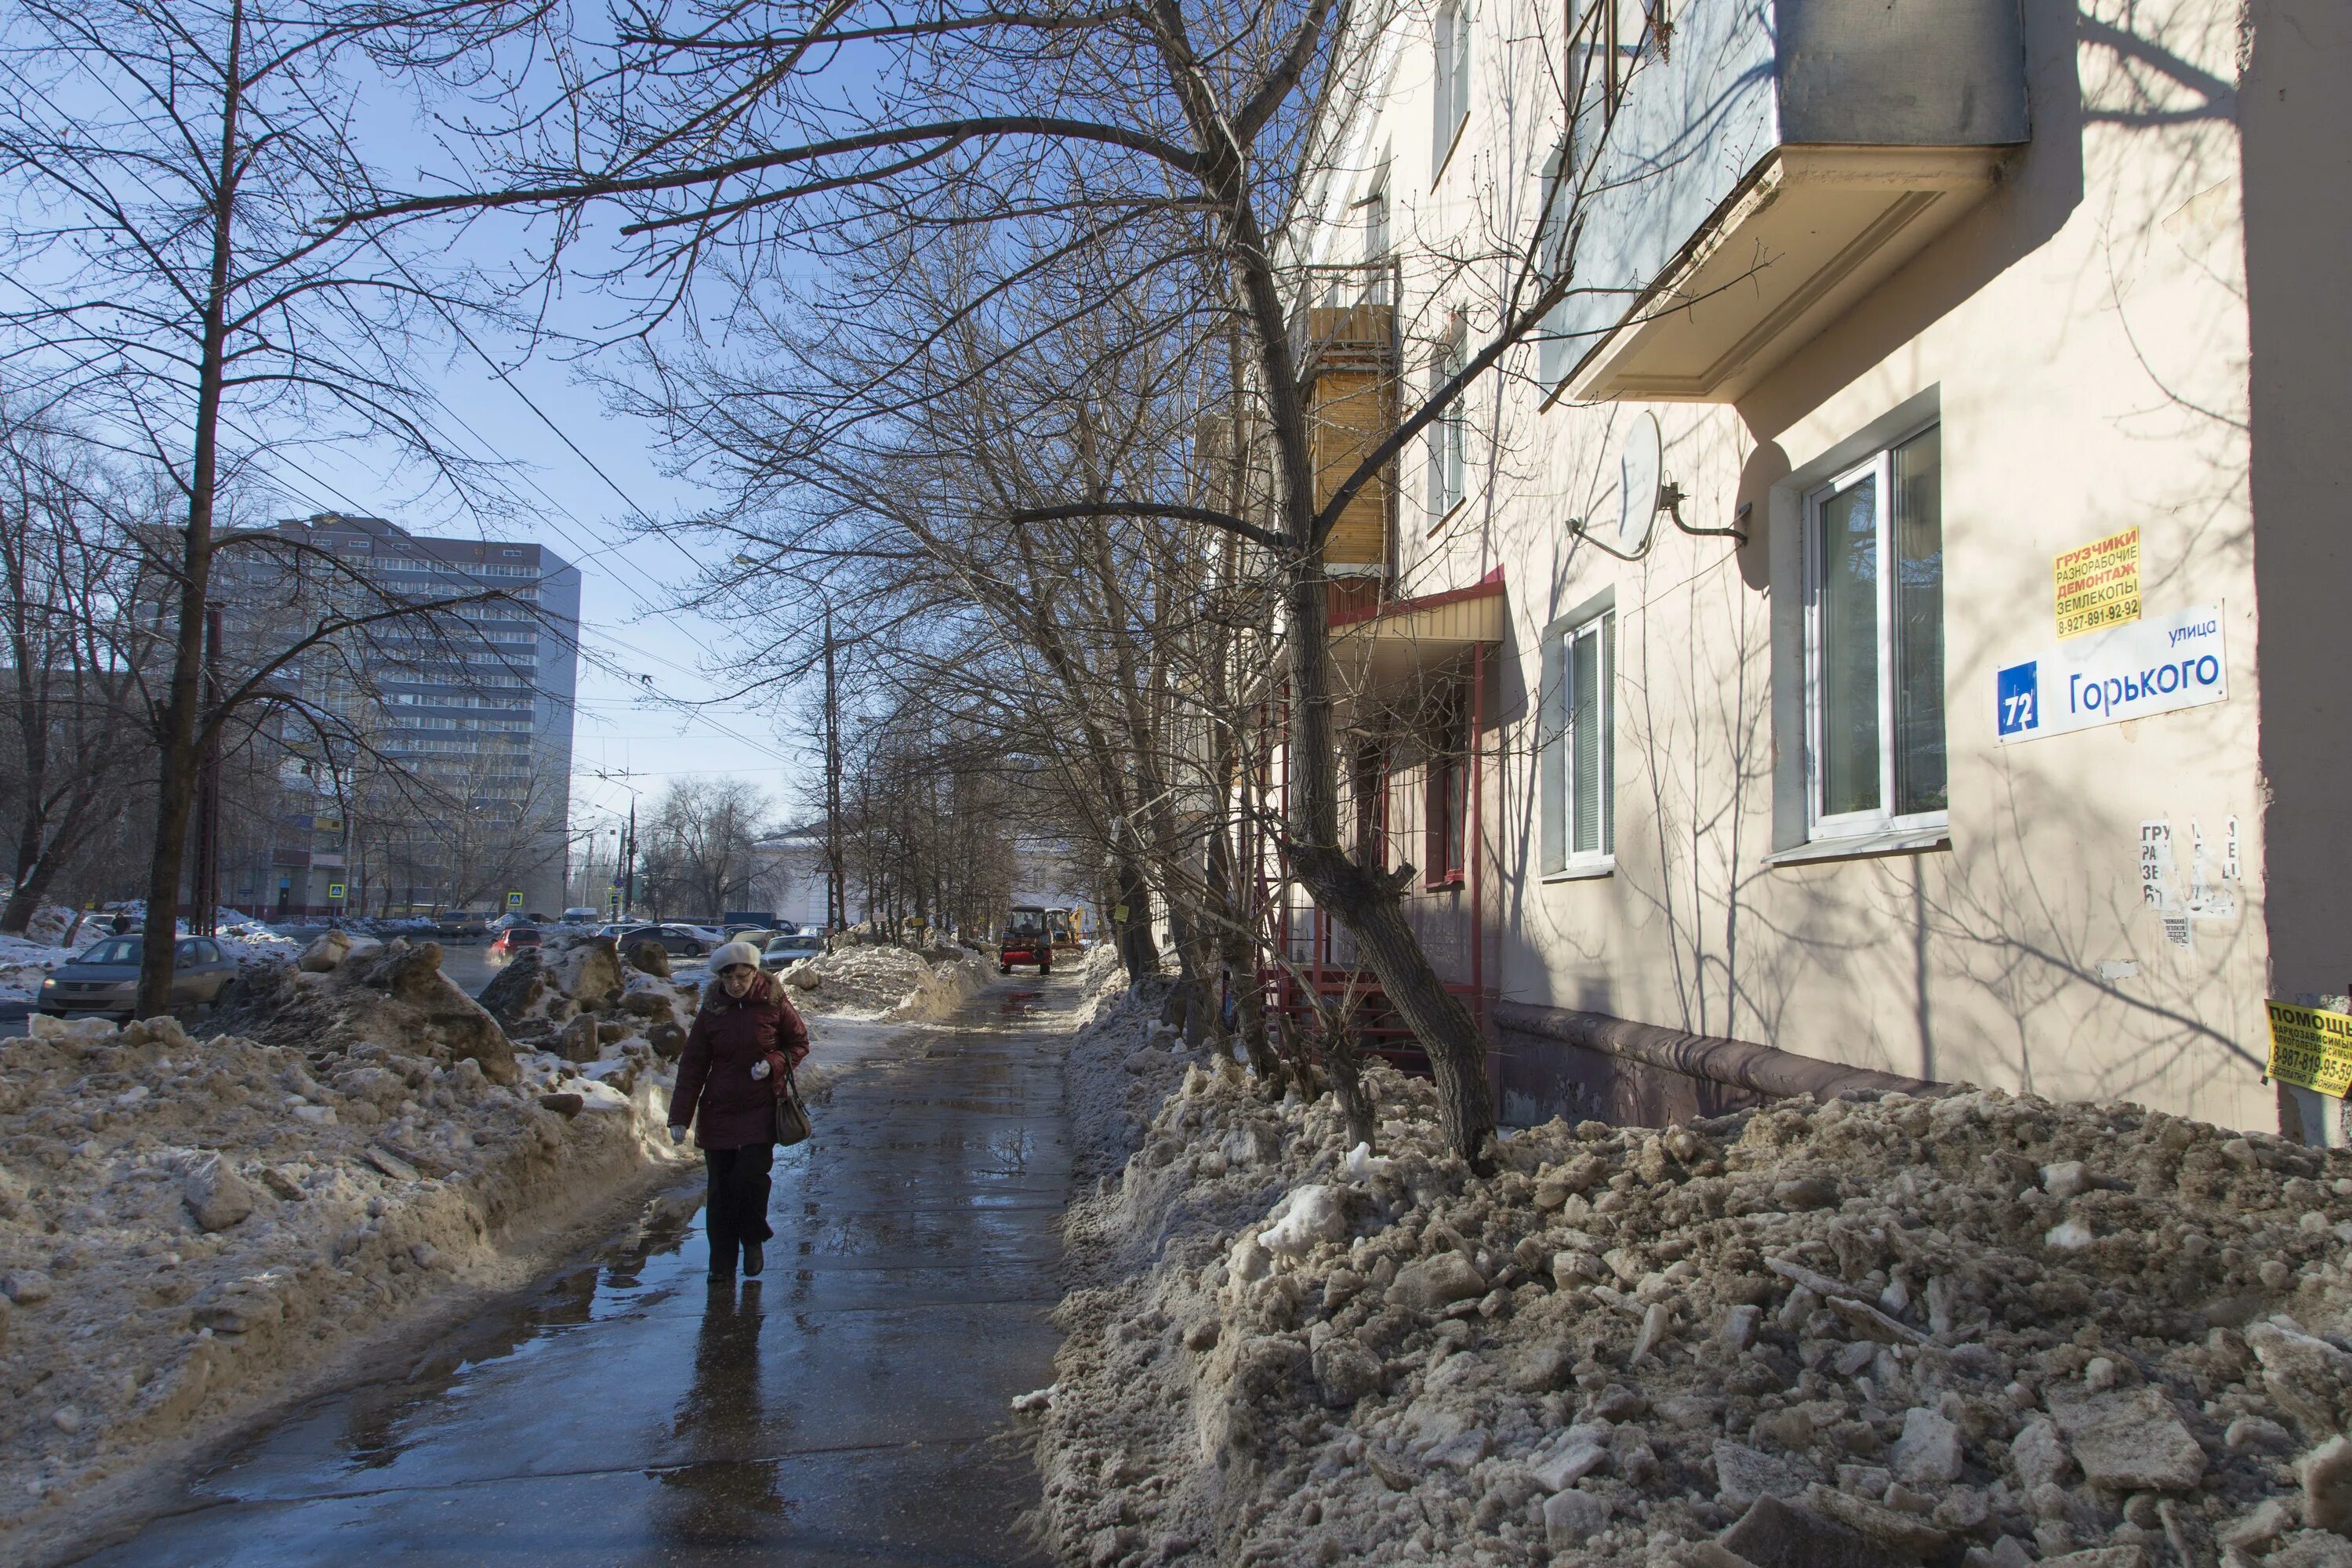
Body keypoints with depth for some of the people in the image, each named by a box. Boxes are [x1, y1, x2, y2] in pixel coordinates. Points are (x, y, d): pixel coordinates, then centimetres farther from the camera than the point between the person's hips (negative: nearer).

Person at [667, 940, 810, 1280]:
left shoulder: (773, 1004, -4)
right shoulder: (711, 1011, 1)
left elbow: (799, 1042, 7)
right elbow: (692, 1065, 3)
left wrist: (774, 1064, -14)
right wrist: (680, 1117, -2)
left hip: (762, 1110, -2)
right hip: (718, 1112, 2)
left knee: (751, 1177, -13)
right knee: (720, 1189, 4)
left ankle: (753, 1242, 13)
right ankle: (721, 1263, 15)